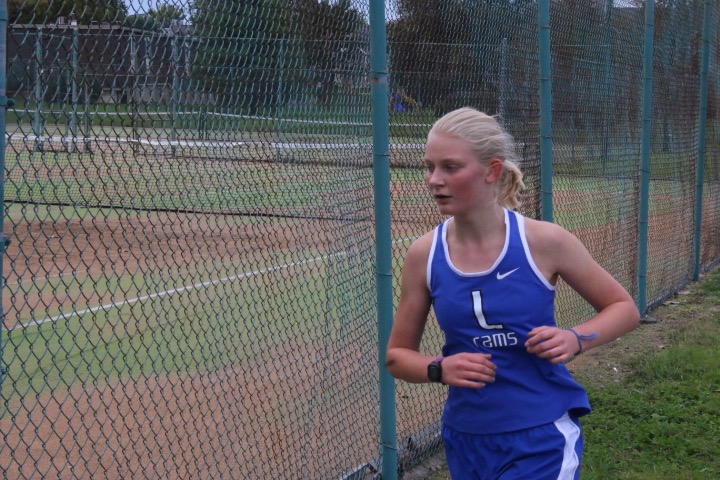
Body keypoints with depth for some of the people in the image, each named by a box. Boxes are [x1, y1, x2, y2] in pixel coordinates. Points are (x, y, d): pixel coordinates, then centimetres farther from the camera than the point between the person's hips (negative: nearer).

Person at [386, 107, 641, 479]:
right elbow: (398, 356, 5)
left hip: (542, 441, -3)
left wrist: (575, 339, -18)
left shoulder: (544, 242, -13)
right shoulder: (424, 255, -6)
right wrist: (439, 369, -15)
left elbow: (624, 308, 1)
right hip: (466, 441, 3)